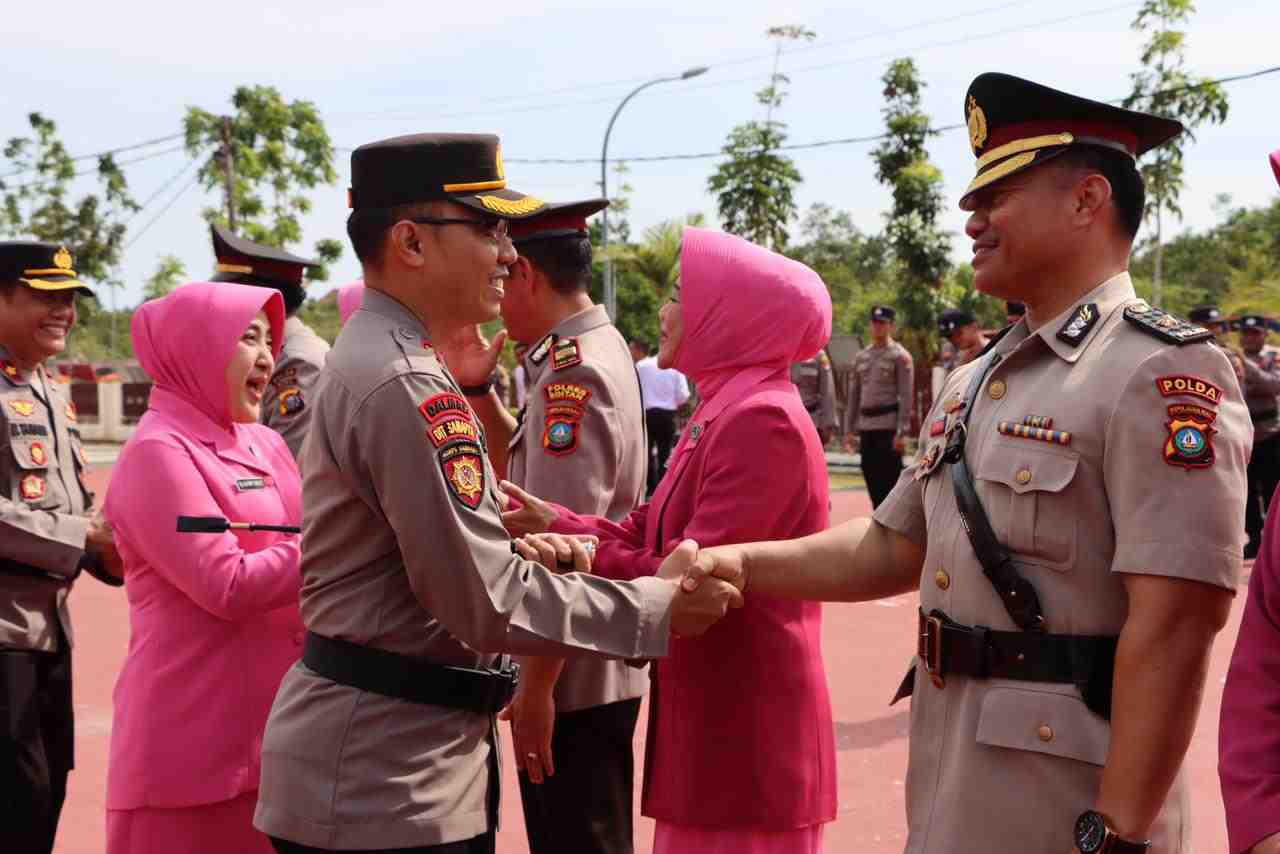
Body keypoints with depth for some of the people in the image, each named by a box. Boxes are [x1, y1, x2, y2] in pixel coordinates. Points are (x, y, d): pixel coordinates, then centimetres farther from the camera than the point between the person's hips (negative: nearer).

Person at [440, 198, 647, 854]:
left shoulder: (571, 369, -19)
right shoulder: (595, 351, 11)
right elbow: (525, 470, 20)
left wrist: (537, 688, -20)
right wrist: (477, 389, 6)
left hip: (570, 683, -10)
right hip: (597, 676, 10)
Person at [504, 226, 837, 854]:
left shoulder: (762, 420, -19)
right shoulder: (722, 413, 14)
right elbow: (646, 532, 9)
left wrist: (566, 543, -15)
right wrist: (551, 521, -5)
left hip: (745, 732, -9)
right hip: (715, 720, 9)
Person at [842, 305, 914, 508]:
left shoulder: (900, 356, -2)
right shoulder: (861, 357, 15)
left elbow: (906, 397, -8)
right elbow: (853, 396, 16)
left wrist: (902, 432, -15)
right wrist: (849, 430, 10)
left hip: (889, 426, -6)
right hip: (866, 426, 6)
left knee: (890, 481, -5)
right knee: (873, 483, 8)